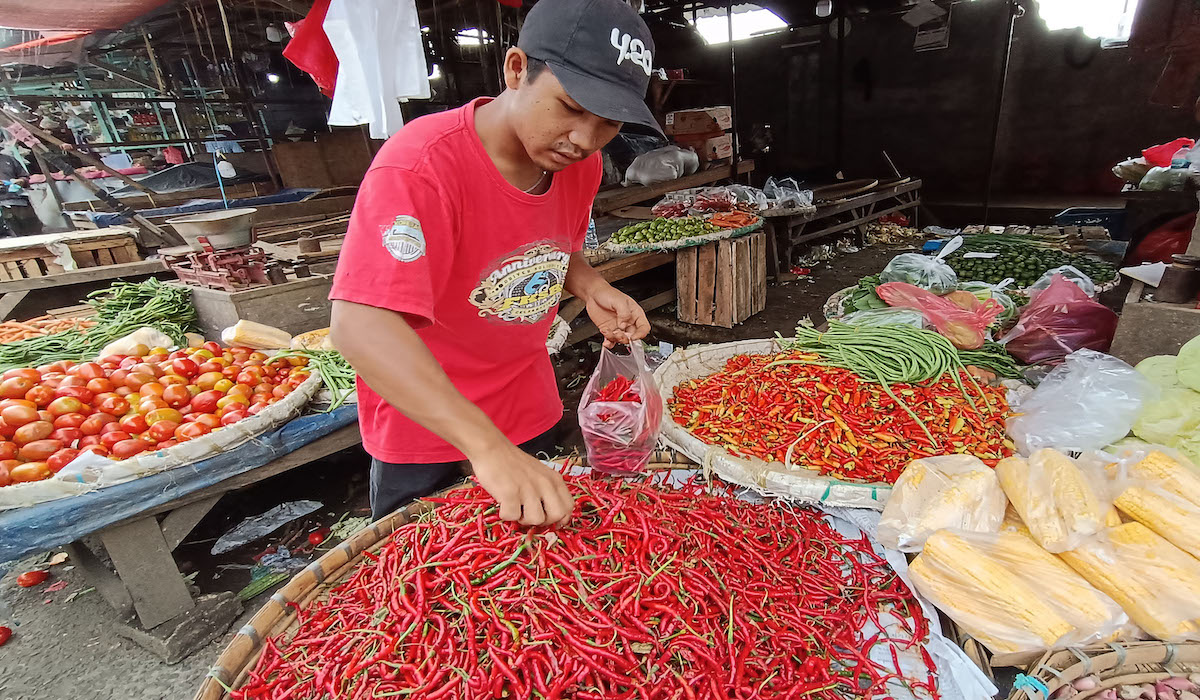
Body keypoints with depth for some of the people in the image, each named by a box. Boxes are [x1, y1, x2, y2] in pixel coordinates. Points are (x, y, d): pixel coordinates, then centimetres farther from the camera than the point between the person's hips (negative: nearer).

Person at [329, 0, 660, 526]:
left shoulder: (580, 161, -7)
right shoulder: (421, 167, -29)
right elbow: (359, 326, -37)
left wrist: (591, 289, -11)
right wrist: (488, 447, -45)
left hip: (531, 413, 6)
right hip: (423, 425, -5)